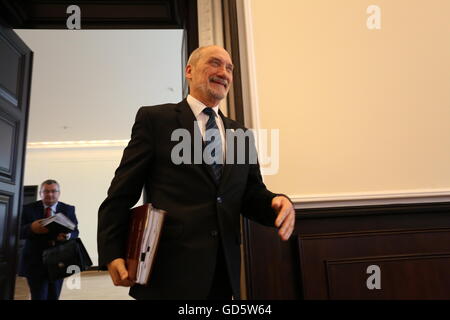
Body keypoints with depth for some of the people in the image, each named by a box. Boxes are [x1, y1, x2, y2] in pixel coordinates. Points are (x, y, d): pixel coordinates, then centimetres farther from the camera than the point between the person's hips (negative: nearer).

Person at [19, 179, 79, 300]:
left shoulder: (69, 209, 5)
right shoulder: (28, 209, 1)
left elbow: (75, 232, -1)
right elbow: (19, 232, -5)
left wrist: (68, 235, -25)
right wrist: (31, 228, -28)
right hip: (35, 262, -2)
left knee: (53, 297, 15)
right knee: (39, 297, -2)